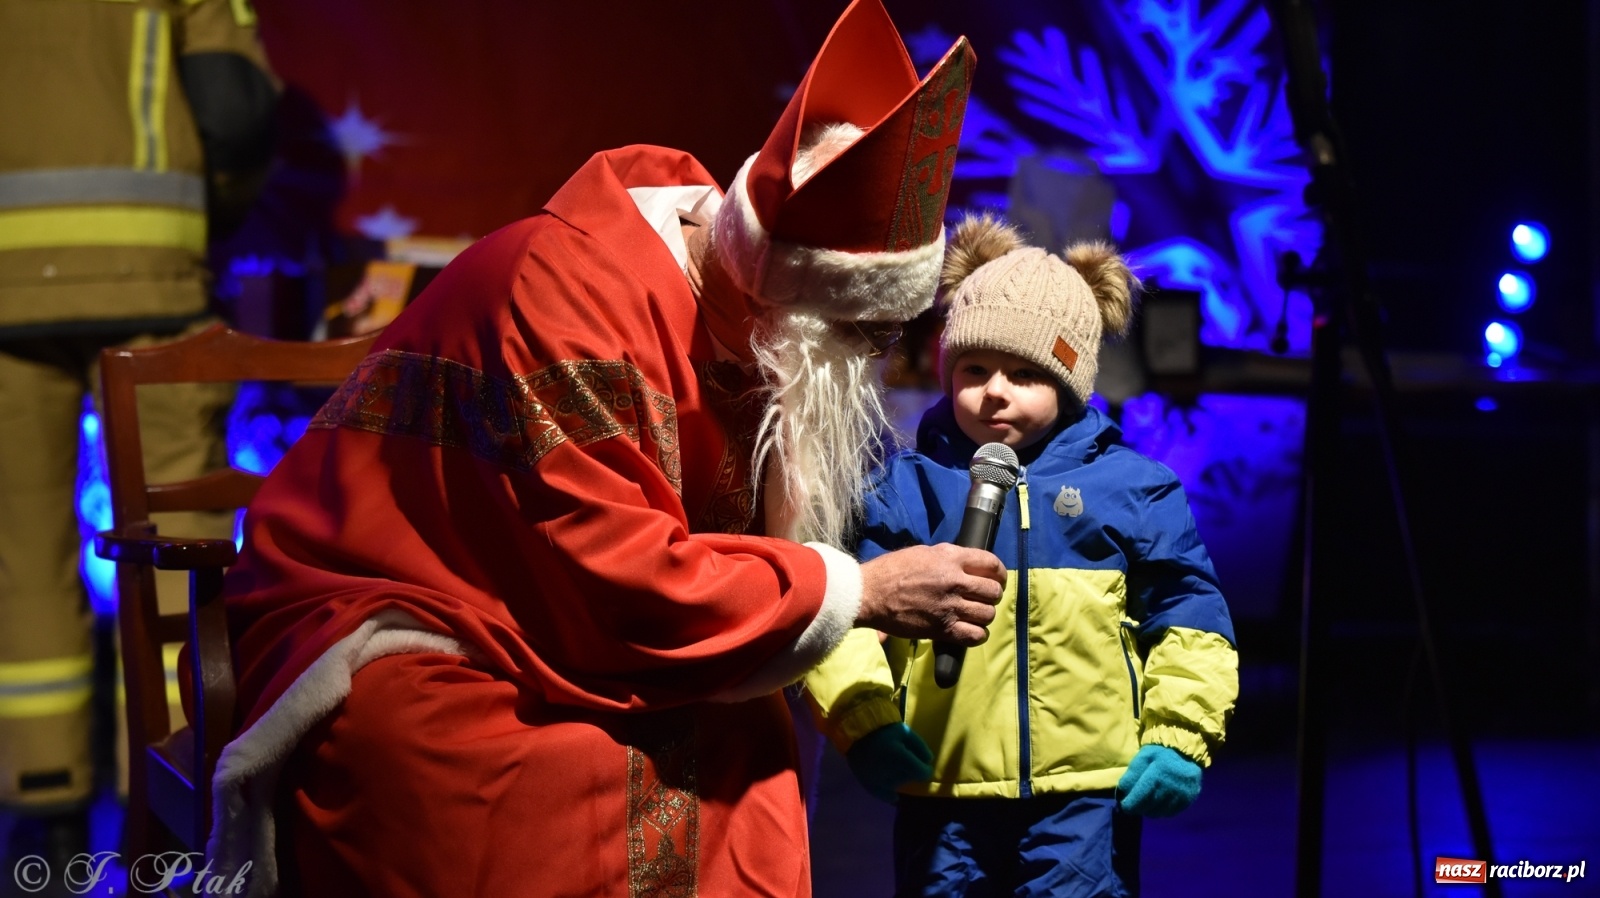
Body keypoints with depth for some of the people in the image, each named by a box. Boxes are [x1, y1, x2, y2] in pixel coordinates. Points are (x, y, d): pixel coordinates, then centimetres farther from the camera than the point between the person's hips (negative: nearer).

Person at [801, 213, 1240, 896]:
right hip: (939, 794, 1)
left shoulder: (1132, 486, 5)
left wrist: (1177, 738, 0)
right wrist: (864, 723, -11)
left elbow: (1187, 615, 8)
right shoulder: (907, 486, 4)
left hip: (1087, 794, 0)